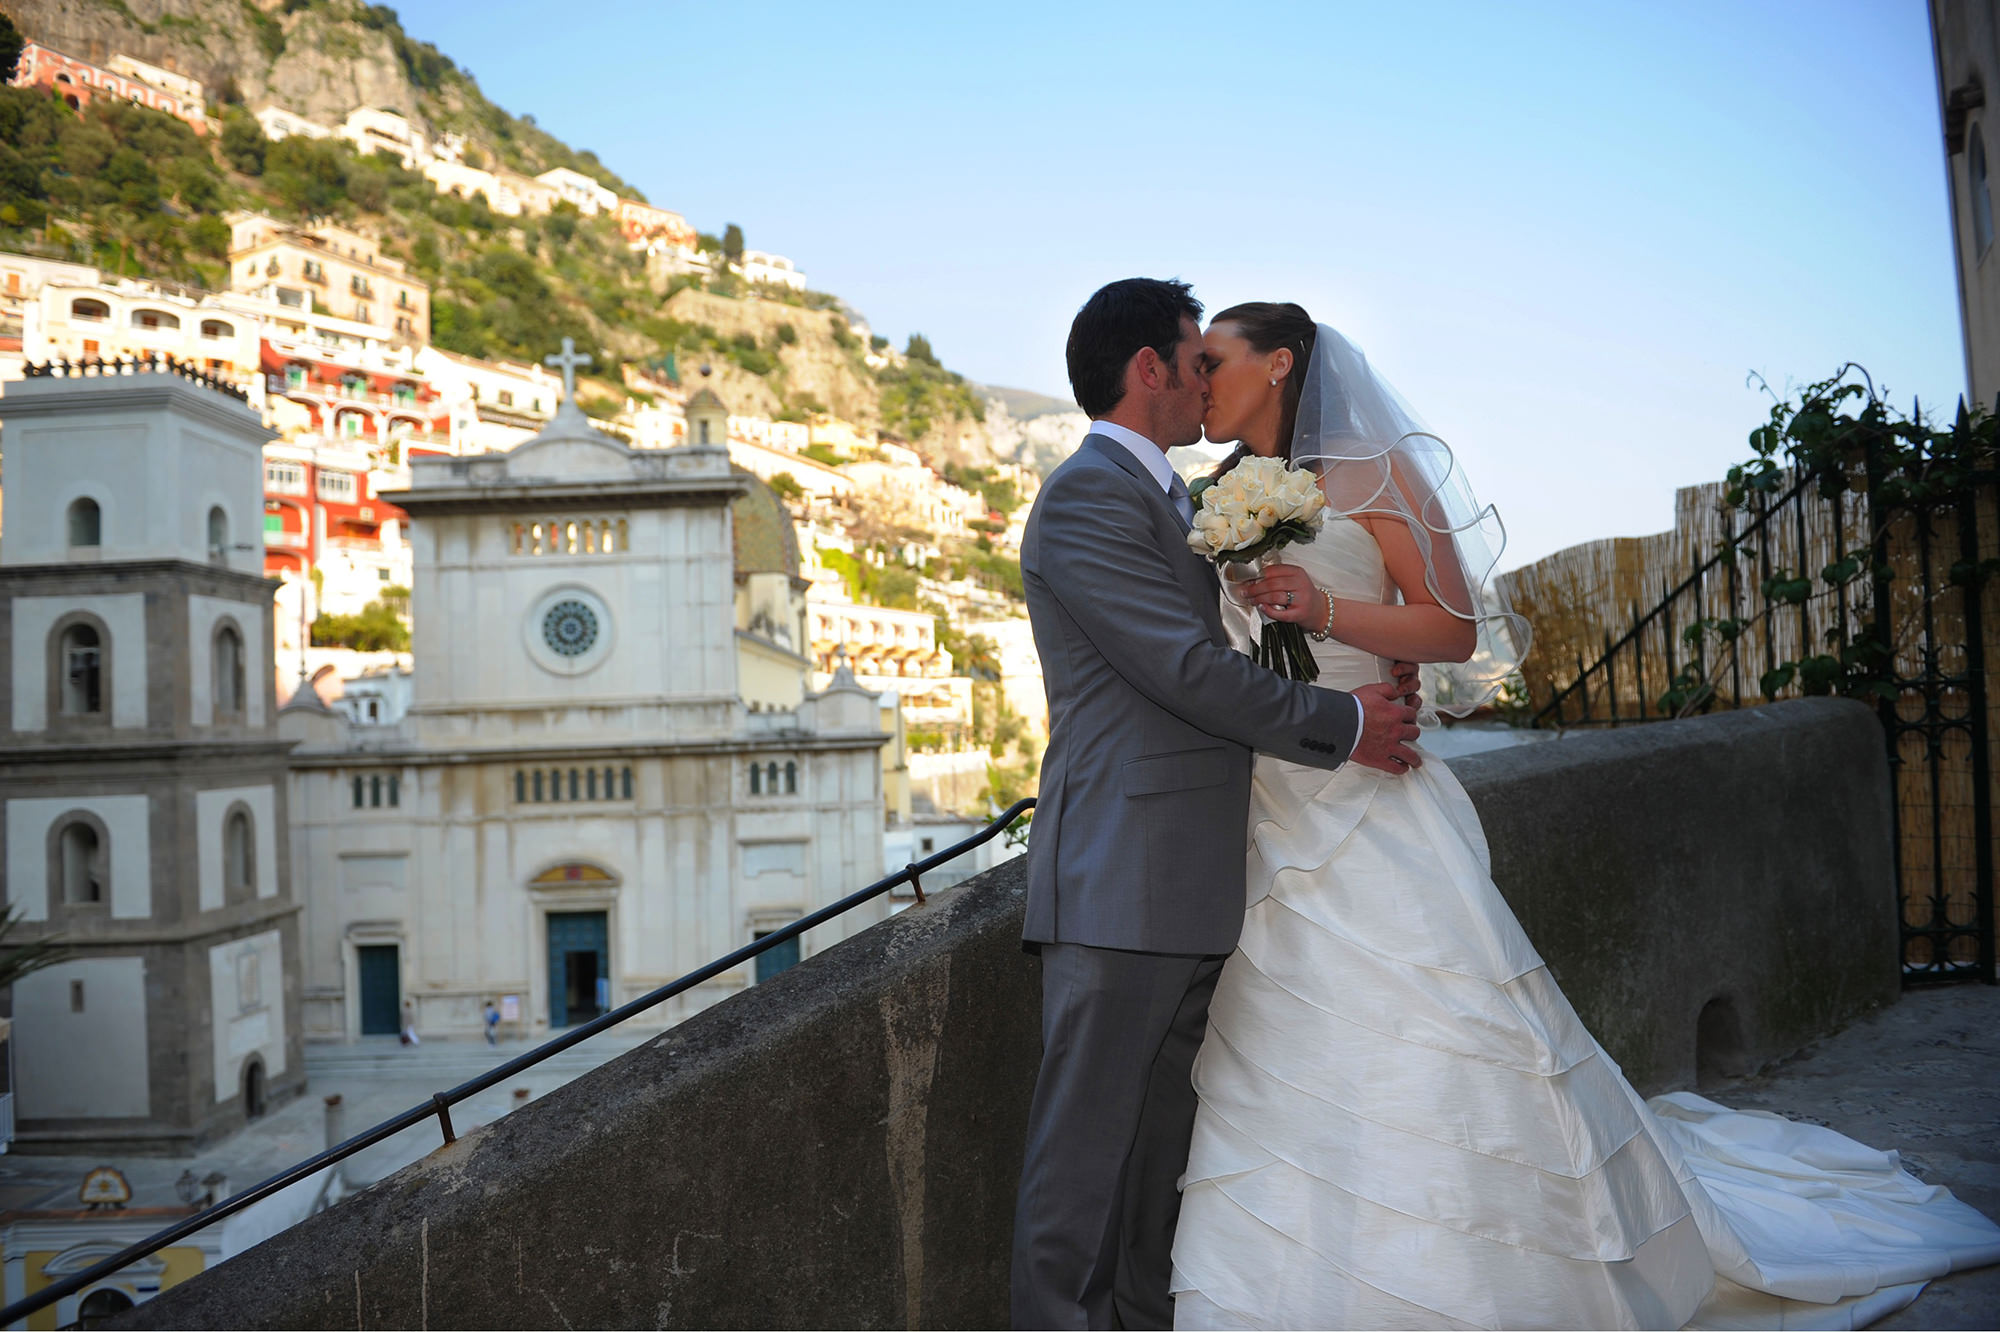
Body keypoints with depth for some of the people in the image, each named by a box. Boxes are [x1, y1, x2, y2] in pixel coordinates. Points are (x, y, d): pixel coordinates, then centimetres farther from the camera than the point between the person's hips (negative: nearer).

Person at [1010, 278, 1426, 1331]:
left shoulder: (1166, 498, 21)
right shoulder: (1087, 495, -10)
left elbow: (1205, 661, 25)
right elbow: (1188, 669, -17)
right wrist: (1342, 725, -7)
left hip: (1191, 886, 10)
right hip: (1120, 884, -10)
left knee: (1161, 1136, 15)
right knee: (1086, 1141, -3)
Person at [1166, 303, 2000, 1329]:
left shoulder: (1368, 473, -1)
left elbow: (1454, 630, -6)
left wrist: (1326, 609, -18)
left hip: (1368, 808, -5)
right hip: (1259, 813, 6)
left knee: (1443, 1052, -3)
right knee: (1279, 1071, 5)